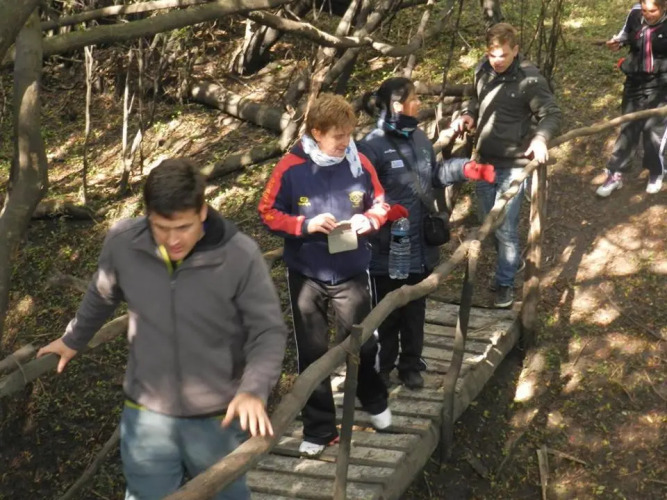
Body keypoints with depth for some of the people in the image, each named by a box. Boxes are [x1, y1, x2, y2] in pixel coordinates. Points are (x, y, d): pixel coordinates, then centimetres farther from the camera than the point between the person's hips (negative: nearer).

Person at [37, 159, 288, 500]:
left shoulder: (240, 255, -22)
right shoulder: (122, 242, -13)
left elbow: (269, 331, -14)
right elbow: (101, 297, 8)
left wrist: (253, 389, -30)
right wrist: (73, 340, 24)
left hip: (218, 416, -1)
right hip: (146, 414, 2)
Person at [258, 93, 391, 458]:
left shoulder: (359, 164, -7)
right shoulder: (290, 168, -13)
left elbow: (379, 204, 7)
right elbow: (268, 213, -8)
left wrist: (368, 221, -15)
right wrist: (305, 225, -22)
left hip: (352, 273, 1)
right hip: (305, 275, -1)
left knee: (362, 344, 14)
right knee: (312, 354, 10)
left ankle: (375, 402, 45)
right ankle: (319, 429, 25)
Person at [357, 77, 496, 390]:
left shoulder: (419, 137, 6)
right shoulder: (372, 146, -19)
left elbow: (435, 175, 18)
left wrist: (465, 169, 5)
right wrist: (384, 212, -38)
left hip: (420, 247, 7)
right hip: (387, 250, -7)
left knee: (415, 311, 20)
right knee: (386, 313, 12)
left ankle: (411, 365, 39)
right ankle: (381, 367, 33)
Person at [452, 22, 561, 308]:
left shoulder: (530, 79, -17)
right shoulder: (483, 70, 2)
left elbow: (552, 114, -13)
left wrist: (540, 137, -33)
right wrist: (468, 115, -2)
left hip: (513, 164, -6)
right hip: (485, 160, 7)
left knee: (505, 227, -4)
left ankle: (505, 282, 14)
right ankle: (511, 261, 41)